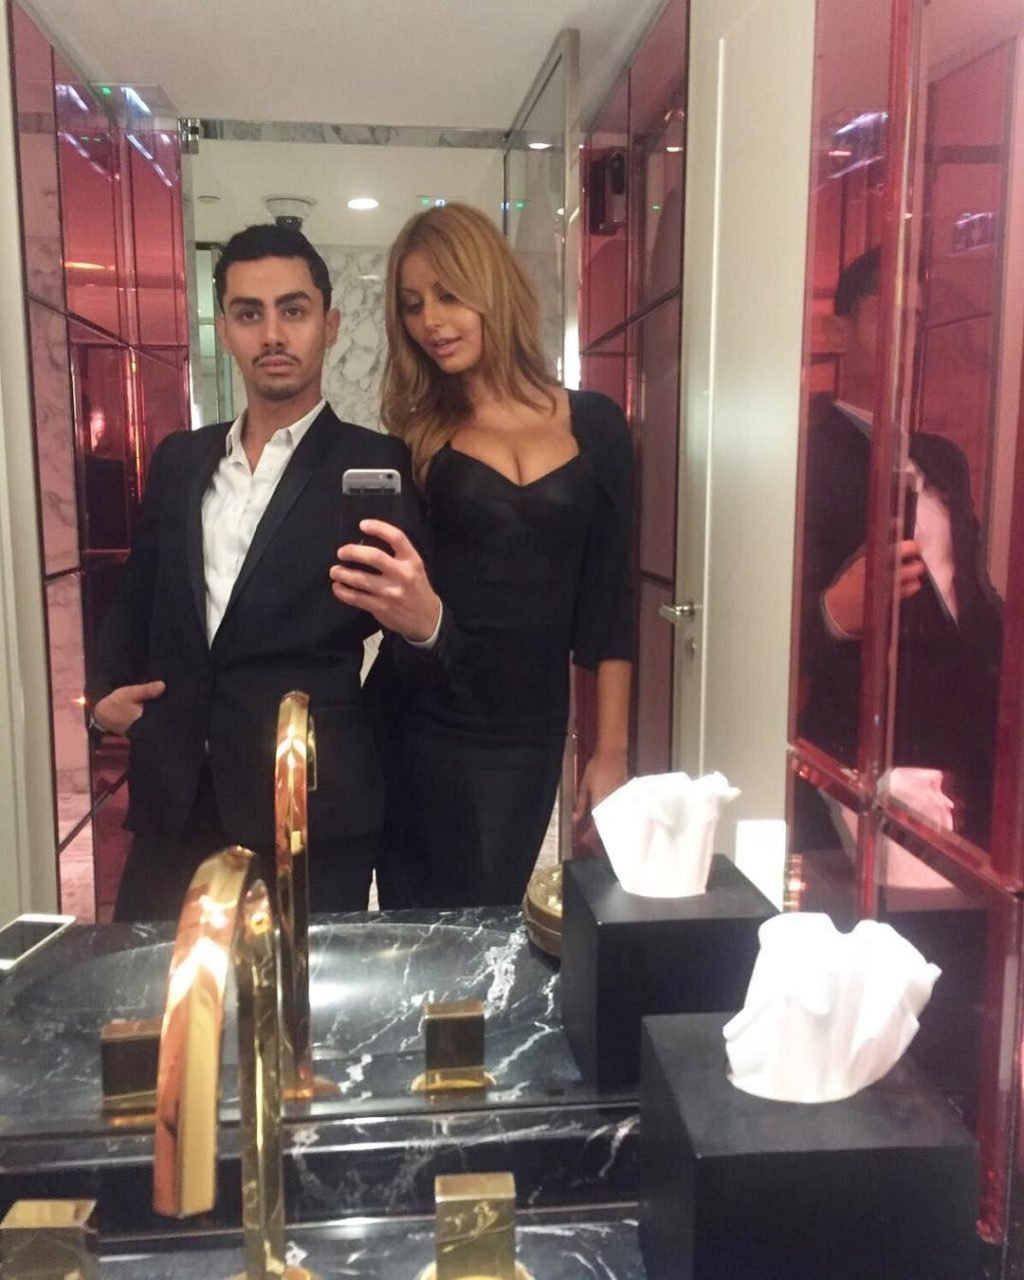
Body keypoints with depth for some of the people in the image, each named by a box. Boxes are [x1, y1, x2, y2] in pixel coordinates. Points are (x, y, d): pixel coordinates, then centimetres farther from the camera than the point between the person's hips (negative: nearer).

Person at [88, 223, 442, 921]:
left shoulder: (380, 467, -2)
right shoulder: (179, 458, 12)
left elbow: (419, 608, -5)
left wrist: (425, 619, -27)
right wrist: (108, 687, 7)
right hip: (174, 804, 4)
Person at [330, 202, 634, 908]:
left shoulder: (594, 424, 2)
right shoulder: (415, 438, 2)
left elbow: (609, 597, 2)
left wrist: (611, 750, 0)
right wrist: (381, 592, -19)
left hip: (529, 732, 1)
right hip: (421, 726, 0)